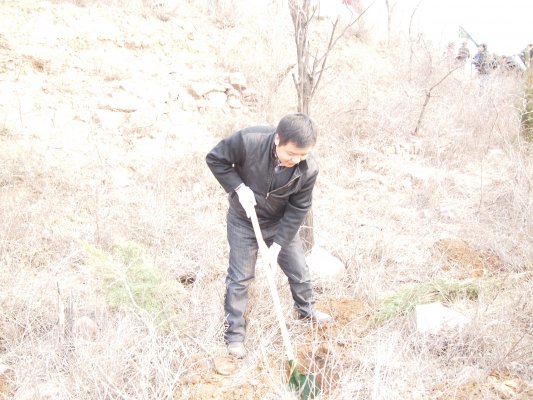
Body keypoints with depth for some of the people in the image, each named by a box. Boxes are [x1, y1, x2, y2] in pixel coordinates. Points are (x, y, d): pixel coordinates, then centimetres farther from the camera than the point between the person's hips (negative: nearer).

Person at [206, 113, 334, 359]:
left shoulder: (308, 170, -26)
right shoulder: (248, 141, -34)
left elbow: (297, 209, -15)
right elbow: (215, 159, -17)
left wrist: (278, 244, -16)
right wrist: (238, 188, -26)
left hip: (281, 223, 2)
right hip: (244, 222, -2)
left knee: (299, 269, 15)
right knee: (240, 278, 3)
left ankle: (306, 310, 44)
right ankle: (234, 334, 20)